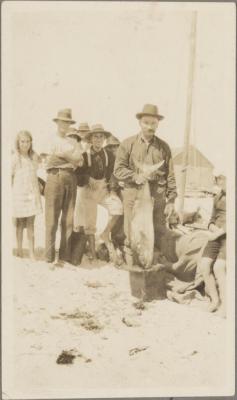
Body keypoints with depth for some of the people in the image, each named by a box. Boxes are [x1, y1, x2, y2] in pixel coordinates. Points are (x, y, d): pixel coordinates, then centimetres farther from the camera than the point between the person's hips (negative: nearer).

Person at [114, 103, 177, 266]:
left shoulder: (164, 147, 10)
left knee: (159, 233, 4)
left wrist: (171, 200, 3)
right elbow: (118, 169, 2)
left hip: (157, 196, 2)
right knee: (132, 234, 1)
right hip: (133, 194, -1)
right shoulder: (128, 144, 5)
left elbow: (170, 175, 8)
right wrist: (135, 177, -15)